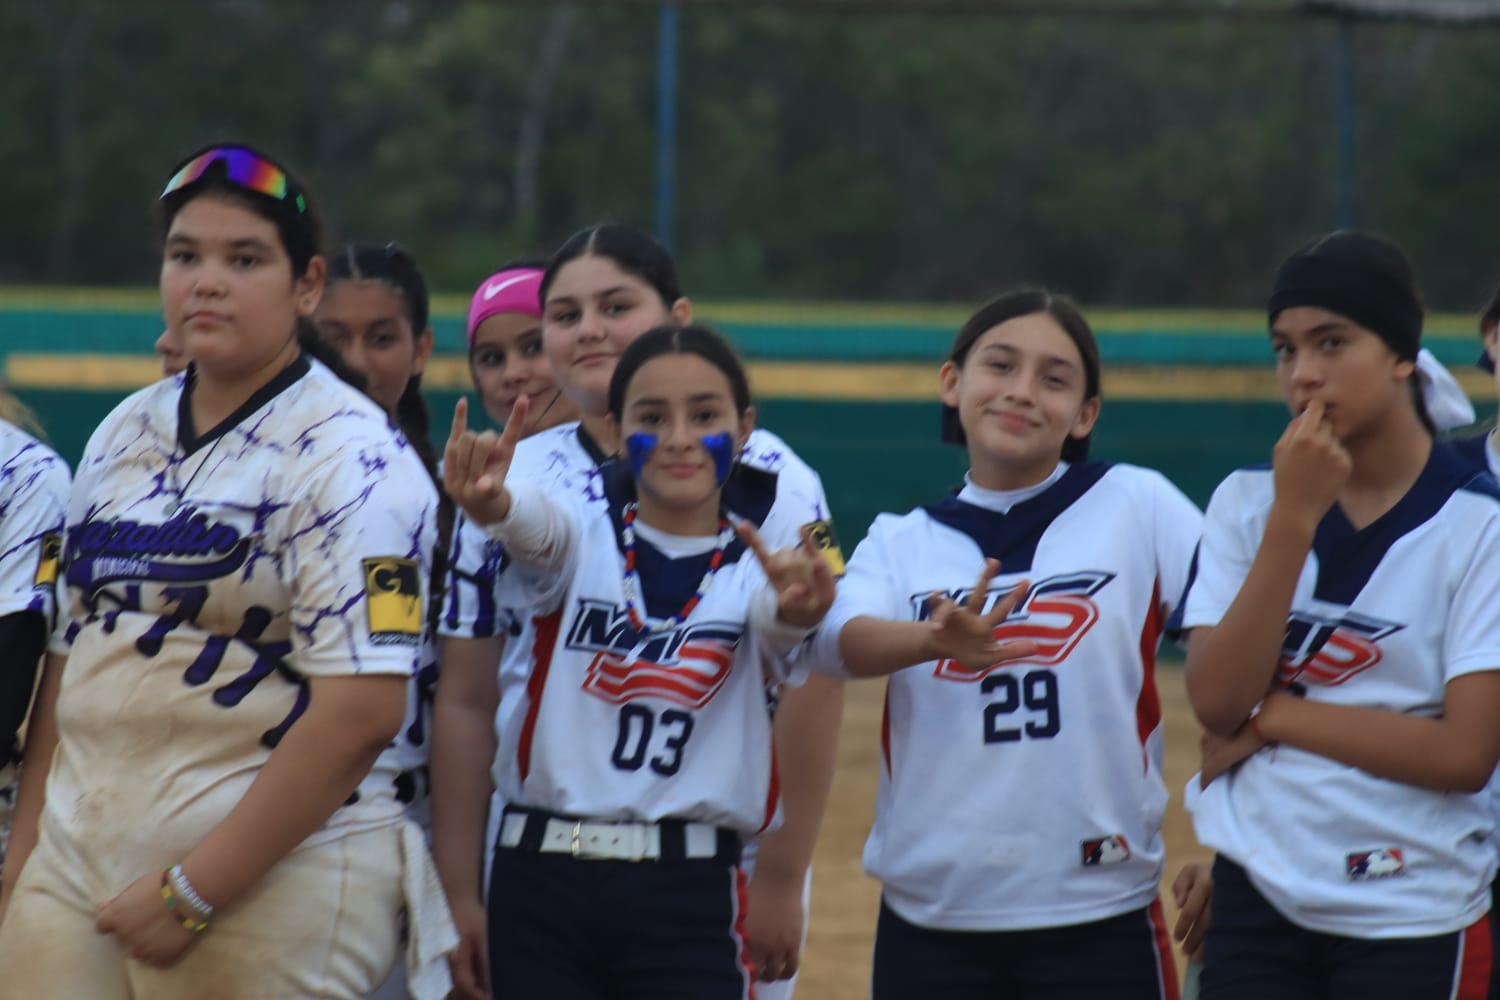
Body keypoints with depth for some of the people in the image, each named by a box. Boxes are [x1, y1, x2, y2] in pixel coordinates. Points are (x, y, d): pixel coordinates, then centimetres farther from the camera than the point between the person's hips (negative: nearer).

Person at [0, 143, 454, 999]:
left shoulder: (350, 454, -9)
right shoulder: (123, 438, 14)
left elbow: (362, 710, -17)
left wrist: (191, 893, -17)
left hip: (268, 886, -6)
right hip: (80, 860, 6)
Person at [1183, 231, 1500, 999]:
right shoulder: (1247, 503, 5)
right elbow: (1216, 703, -8)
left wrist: (1272, 716, -12)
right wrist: (1293, 518, -14)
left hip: (1415, 924, -3)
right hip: (1256, 906, 3)